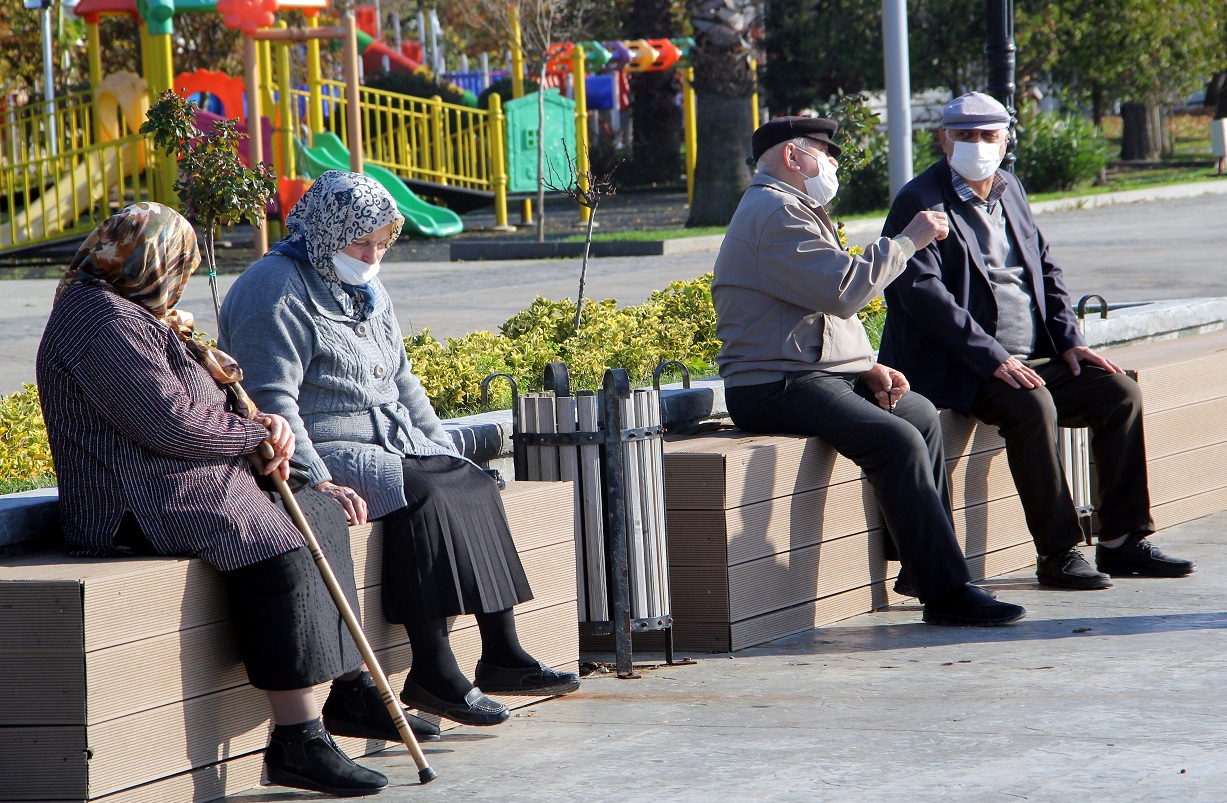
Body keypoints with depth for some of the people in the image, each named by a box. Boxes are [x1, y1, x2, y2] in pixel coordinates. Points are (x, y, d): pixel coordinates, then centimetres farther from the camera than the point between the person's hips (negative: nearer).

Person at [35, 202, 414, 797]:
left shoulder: (133, 317, 21)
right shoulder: (104, 323, -15)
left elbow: (198, 404, 24)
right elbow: (172, 422, -21)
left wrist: (263, 424, 4)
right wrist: (257, 434, -5)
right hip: (141, 507, -12)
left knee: (317, 519, 11)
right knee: (275, 550, -29)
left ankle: (349, 691, 11)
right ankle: (296, 740, -31)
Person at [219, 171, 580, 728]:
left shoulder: (365, 290, 19)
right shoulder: (276, 289, -12)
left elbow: (401, 383, 26)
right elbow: (272, 400, -20)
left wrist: (443, 450, 14)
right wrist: (317, 481, -29)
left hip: (391, 445, 10)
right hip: (322, 451, -10)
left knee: (475, 484, -7)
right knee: (423, 497, -29)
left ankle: (502, 652, -9)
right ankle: (431, 671, -32)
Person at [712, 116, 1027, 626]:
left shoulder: (791, 211, 26)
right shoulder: (775, 212, -12)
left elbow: (827, 305, 27)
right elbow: (843, 290, -22)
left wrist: (867, 368, 12)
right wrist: (906, 241, -12)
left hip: (817, 374, 11)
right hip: (775, 388, -11)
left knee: (921, 415, 17)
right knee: (897, 440, -25)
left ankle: (929, 567, 18)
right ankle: (946, 594, -27)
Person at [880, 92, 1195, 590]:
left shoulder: (1010, 190, 17)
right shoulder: (919, 203, -7)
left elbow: (1045, 268, 22)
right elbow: (922, 290, -18)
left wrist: (1068, 341, 5)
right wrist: (993, 358, -25)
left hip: (1029, 360, 8)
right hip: (954, 370, -8)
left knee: (1120, 392, -7)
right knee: (1031, 403, -33)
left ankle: (1124, 541, -3)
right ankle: (1057, 554, -27)